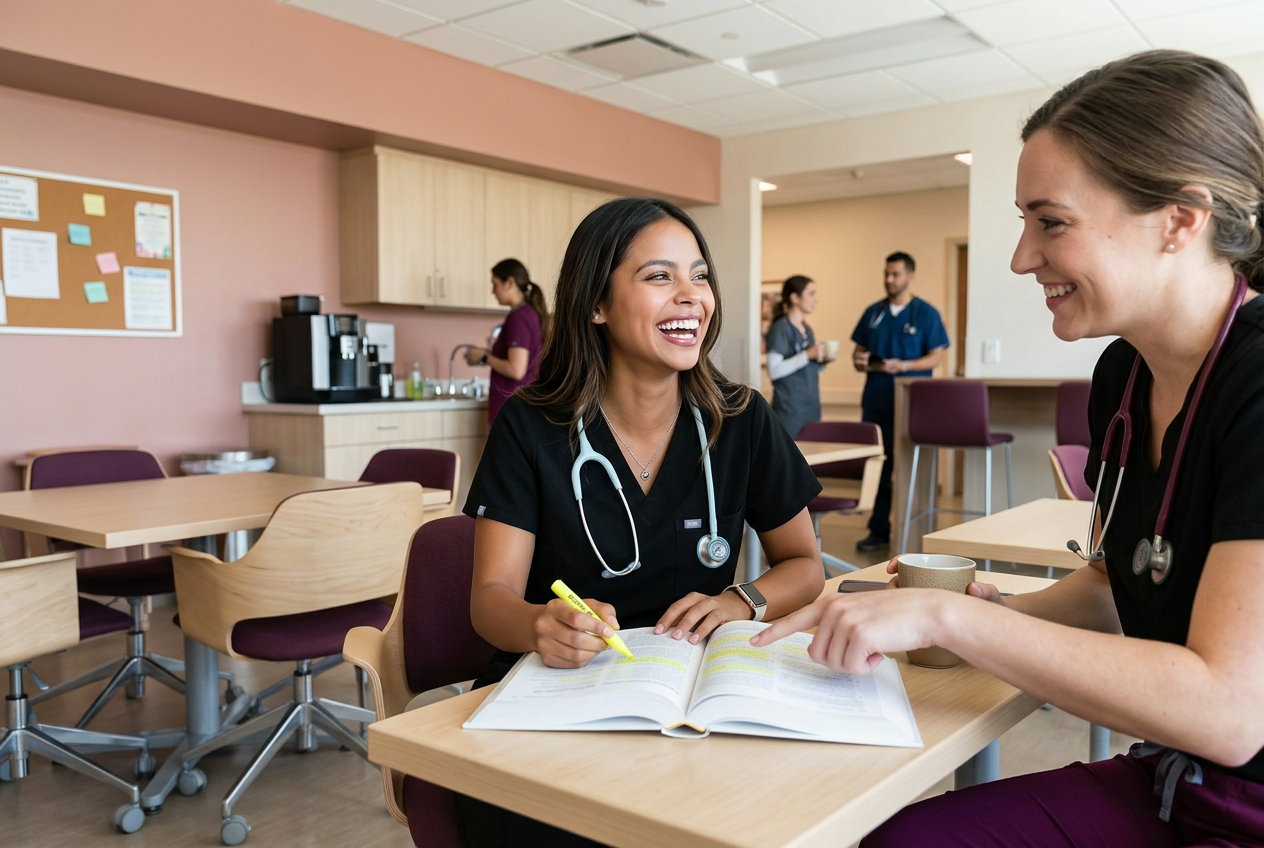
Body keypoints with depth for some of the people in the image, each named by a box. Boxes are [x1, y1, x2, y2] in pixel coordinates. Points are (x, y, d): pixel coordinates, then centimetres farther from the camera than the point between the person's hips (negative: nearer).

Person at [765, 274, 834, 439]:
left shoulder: (807, 330, 16)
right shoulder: (780, 328, -8)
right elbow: (774, 371, -16)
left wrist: (822, 361, 5)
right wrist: (807, 355, -21)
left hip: (811, 408, 8)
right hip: (790, 411, -7)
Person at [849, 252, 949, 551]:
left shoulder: (926, 313, -2)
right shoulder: (874, 312, 11)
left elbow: (935, 358, -5)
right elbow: (859, 349, 17)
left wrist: (902, 366, -20)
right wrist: (859, 359, -7)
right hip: (875, 401, 4)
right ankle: (878, 530, 15)